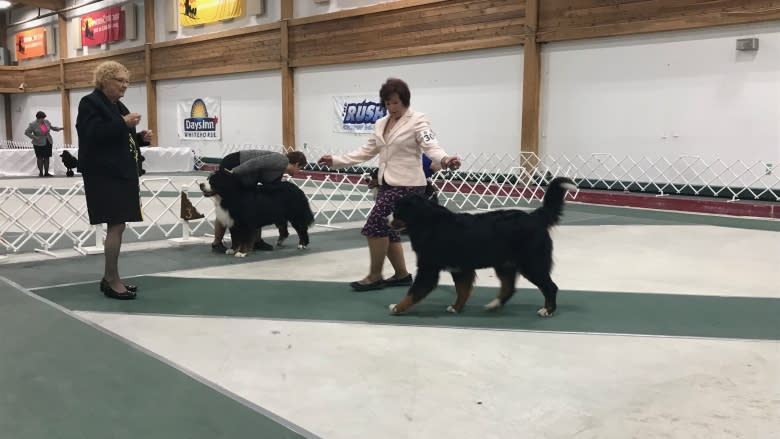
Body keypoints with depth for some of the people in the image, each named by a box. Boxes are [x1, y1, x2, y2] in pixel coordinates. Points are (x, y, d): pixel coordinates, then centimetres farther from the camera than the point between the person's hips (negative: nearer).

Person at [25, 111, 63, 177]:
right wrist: (35, 137, -16)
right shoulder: (33, 124, -9)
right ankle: (41, 173, 7)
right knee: (40, 158, 0)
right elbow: (27, 132, -7)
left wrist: (59, 128, 5)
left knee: (47, 157, 5)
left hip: (48, 142, 4)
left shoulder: (46, 122, 4)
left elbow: (52, 127, 19)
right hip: (39, 144, -4)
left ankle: (46, 173, 11)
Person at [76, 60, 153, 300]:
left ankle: (108, 278, 17)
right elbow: (92, 136, -20)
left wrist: (141, 137, 7)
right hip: (104, 175, -9)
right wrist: (123, 123, -23)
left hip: (121, 173, 9)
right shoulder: (90, 103, -7)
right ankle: (113, 281, -4)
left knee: (117, 226, 9)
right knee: (116, 226, -11)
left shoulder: (117, 106, 18)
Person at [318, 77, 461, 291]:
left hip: (407, 185, -8)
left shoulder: (417, 120, -8)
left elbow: (430, 146, -20)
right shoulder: (381, 124, 12)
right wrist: (336, 161, 11)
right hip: (387, 184, 8)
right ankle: (401, 274, 25)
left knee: (375, 225, -11)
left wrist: (445, 160, -41)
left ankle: (375, 276, 4)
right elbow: (366, 151, 17)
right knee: (387, 229, 9)